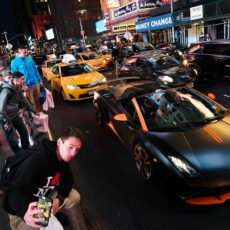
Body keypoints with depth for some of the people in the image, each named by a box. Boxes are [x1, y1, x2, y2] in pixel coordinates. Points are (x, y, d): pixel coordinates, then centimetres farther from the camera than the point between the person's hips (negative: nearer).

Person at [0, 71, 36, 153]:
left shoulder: (18, 88, -3)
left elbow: (24, 100, 10)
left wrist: (33, 111, 13)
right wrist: (7, 121, -19)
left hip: (15, 114, 8)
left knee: (24, 132, 14)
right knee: (11, 138, 6)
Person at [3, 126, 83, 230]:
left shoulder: (62, 158, -9)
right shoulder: (35, 161, -34)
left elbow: (68, 179, 0)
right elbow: (15, 191, -40)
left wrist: (59, 198, -20)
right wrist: (25, 213, -60)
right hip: (20, 208, -6)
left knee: (74, 197, -4)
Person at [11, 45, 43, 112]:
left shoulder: (30, 59, 3)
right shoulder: (14, 62, -9)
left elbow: (36, 70, 10)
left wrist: (40, 80, 10)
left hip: (36, 83, 4)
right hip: (27, 85, -4)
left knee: (38, 99, 17)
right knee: (32, 102, 8)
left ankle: (40, 111, 33)